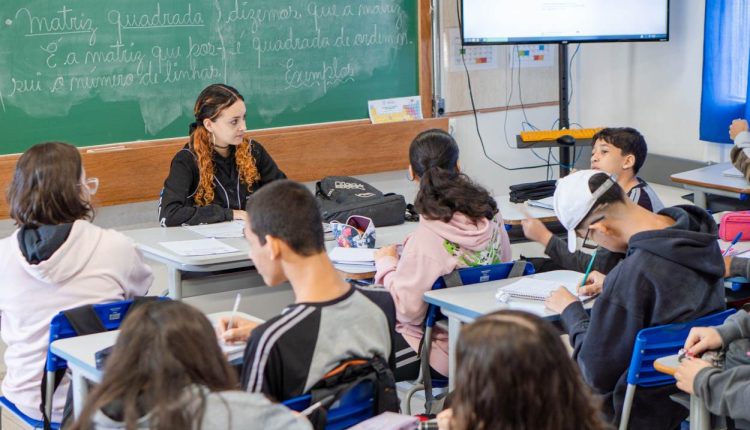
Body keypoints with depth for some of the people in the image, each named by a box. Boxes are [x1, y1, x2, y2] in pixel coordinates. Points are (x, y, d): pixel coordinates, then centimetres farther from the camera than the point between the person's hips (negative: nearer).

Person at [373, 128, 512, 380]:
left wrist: (386, 263, -4)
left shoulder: (426, 240, -27)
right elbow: (505, 263, 13)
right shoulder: (489, 213, -5)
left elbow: (406, 308, -22)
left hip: (443, 352, -8)